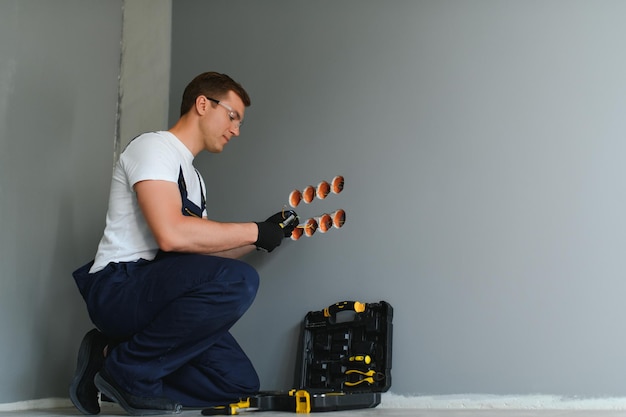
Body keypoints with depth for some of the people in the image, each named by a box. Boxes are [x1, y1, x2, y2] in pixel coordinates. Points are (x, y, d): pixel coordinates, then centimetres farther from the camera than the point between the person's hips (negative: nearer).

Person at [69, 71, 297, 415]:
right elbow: (171, 235, -22)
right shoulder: (153, 146, -6)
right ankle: (126, 369, -14)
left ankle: (111, 353, 6)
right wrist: (255, 231, -14)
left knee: (240, 383, -4)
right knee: (238, 280, -32)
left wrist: (263, 238, 8)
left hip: (155, 291, 9)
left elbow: (202, 251, 17)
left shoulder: (193, 177, 23)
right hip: (117, 287, -9)